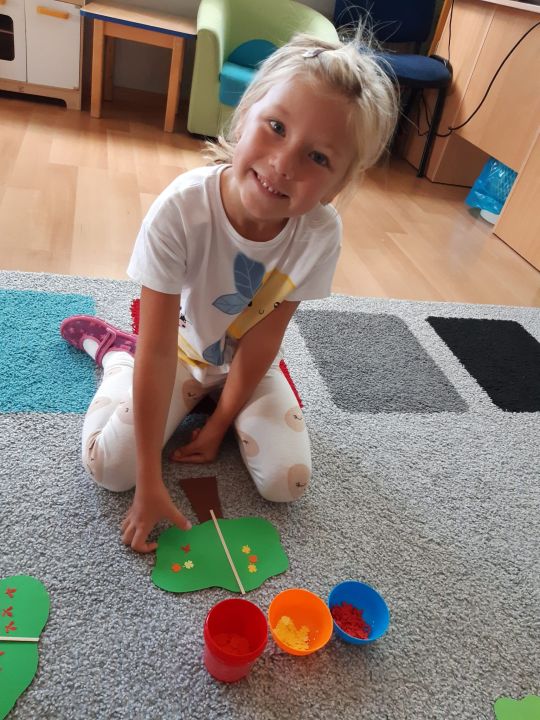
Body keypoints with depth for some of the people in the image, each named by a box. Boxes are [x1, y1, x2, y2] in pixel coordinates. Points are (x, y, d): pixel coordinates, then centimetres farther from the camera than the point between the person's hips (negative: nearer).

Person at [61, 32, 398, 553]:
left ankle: (204, 403, 15)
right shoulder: (180, 209, -34)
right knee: (110, 466, -13)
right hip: (180, 351, -1)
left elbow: (261, 341, -18)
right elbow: (158, 351, -31)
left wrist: (219, 423, -9)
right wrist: (150, 483, -26)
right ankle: (115, 350, 15)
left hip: (246, 362, 2)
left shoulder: (320, 233, -27)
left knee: (287, 481, -9)